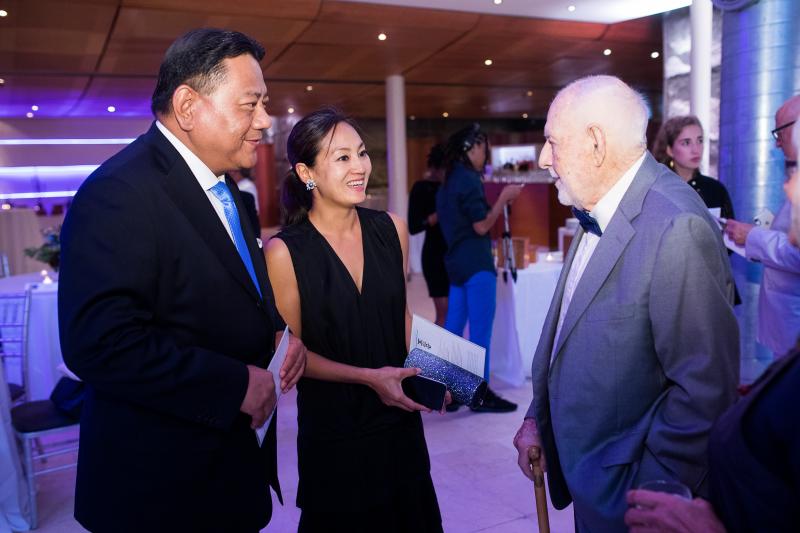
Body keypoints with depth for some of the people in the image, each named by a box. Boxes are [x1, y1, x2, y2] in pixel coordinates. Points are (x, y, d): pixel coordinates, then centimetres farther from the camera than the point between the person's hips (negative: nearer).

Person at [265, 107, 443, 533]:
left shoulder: (391, 229, -5)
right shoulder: (285, 252, -17)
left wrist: (423, 370, -3)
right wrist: (370, 377, -18)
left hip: (400, 419, 4)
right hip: (332, 430, -4)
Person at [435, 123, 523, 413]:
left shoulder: (449, 181, 16)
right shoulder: (469, 180, -12)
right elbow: (482, 226, -15)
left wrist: (500, 202, 19)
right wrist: (503, 198, -7)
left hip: (457, 263, 9)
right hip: (476, 264, -9)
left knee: (452, 329, 11)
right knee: (480, 330, -3)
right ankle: (480, 394, 3)